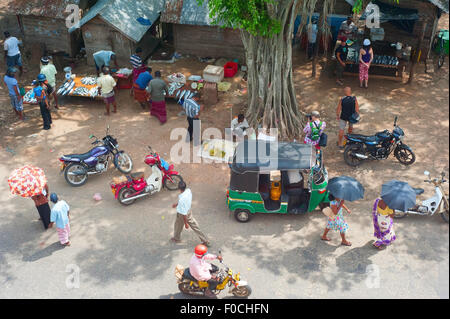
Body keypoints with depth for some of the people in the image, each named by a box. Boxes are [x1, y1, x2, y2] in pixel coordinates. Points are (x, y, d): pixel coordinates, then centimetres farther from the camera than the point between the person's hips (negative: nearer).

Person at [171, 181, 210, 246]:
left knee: (178, 226, 24)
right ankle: (205, 240, 25)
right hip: (189, 211, 6)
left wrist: (186, 223, -17)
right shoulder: (188, 191, -17)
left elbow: (184, 213, -29)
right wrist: (177, 204, 19)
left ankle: (176, 238, 51)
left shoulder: (181, 199, -39)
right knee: (194, 226, 18)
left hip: (181, 214, -6)